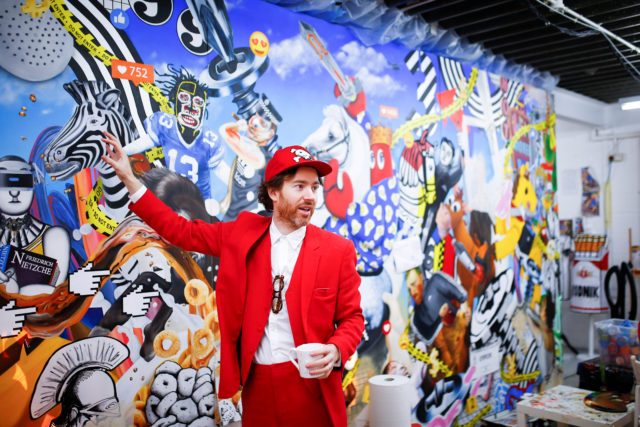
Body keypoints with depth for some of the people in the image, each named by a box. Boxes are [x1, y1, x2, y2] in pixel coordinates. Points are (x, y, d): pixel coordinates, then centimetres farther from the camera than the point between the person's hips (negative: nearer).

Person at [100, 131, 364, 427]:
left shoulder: (338, 250, -6)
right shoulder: (242, 233, 0)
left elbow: (352, 318, 0)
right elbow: (182, 231, 7)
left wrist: (335, 351, -20)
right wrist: (129, 179, 3)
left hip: (312, 384, -2)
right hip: (257, 383, 3)